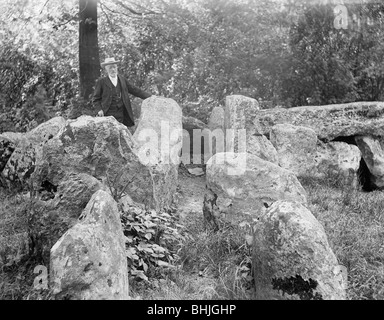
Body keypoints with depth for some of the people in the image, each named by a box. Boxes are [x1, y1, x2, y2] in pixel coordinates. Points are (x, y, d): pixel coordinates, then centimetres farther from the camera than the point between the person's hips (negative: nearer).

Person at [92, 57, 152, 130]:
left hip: (122, 117, 3)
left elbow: (136, 90, 15)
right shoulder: (101, 82, 6)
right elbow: (95, 99, 10)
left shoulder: (122, 80, 15)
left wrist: (150, 97, 7)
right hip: (107, 116, -3)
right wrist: (99, 109, -8)